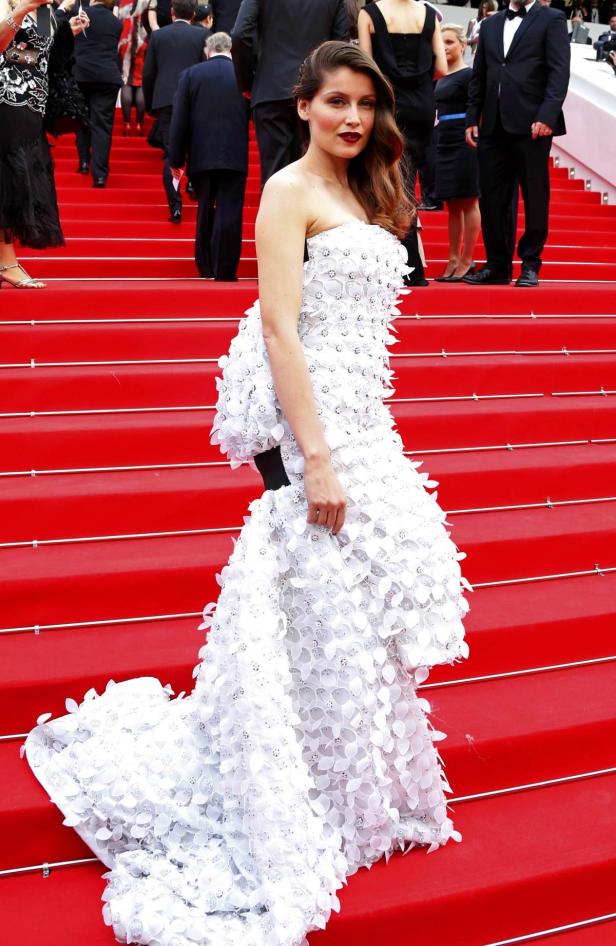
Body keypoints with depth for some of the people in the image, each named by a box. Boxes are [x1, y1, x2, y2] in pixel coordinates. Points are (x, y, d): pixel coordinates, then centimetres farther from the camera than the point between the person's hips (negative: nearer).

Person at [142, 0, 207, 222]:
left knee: (170, 154, 0)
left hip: (165, 100, 1)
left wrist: (150, 104, 15)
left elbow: (148, 73, 6)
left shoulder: (157, 35, 6)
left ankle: (175, 207, -8)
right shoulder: (201, 36, 3)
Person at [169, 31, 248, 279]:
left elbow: (179, 121, 1)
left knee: (205, 212, 15)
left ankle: (205, 269, 22)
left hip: (201, 156, 2)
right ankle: (225, 273, -3)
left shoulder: (191, 74, 2)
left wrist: (176, 158, 4)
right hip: (235, 156, -2)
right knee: (229, 213, -1)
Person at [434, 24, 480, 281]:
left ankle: (467, 261, -2)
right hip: (444, 144, 8)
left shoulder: (469, 75, -6)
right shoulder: (441, 78, 15)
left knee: (468, 202, -4)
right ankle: (453, 259, 11)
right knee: (452, 204, 8)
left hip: (464, 144, -8)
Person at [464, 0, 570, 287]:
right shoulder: (490, 25, 20)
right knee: (492, 198, 3)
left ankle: (530, 264, 7)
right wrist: (472, 118, 8)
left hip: (532, 124, -5)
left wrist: (547, 115, -16)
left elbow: (559, 71, -4)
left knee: (534, 196, 0)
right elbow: (478, 77, 18)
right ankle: (498, 265, 11)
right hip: (493, 126, 5)